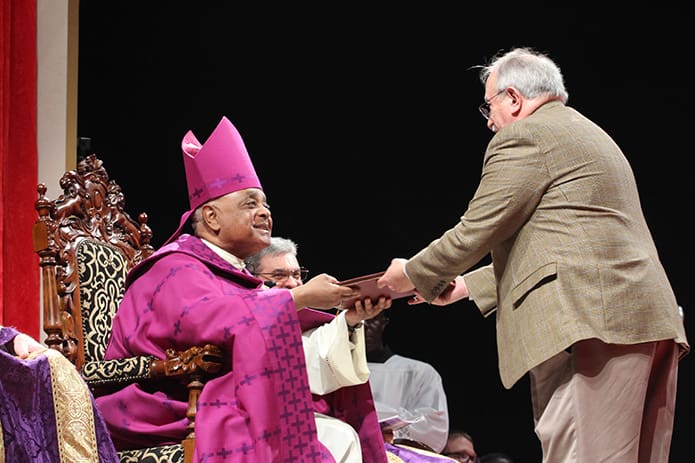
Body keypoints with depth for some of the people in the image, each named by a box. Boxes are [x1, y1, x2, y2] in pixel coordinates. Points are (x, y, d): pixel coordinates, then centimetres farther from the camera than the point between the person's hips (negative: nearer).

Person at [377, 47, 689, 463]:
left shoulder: (523, 136, -1)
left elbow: (474, 234, -1)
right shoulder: (589, 135, 29)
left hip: (588, 322, -10)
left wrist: (413, 274, 15)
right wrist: (466, 284, 32)